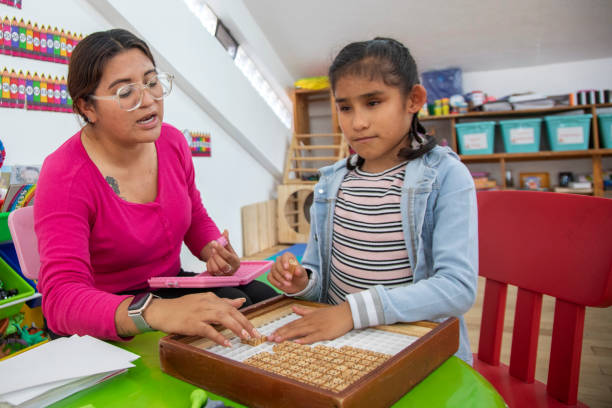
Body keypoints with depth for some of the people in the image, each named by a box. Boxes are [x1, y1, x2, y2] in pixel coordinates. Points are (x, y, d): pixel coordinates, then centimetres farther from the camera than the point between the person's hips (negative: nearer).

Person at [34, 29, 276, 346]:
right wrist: (155, 311, -53)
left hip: (170, 284, 6)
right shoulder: (64, 177, -23)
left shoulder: (172, 142, -5)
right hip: (103, 326, -6)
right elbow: (62, 298, -34)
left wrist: (214, 252, -12)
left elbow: (195, 217, 12)